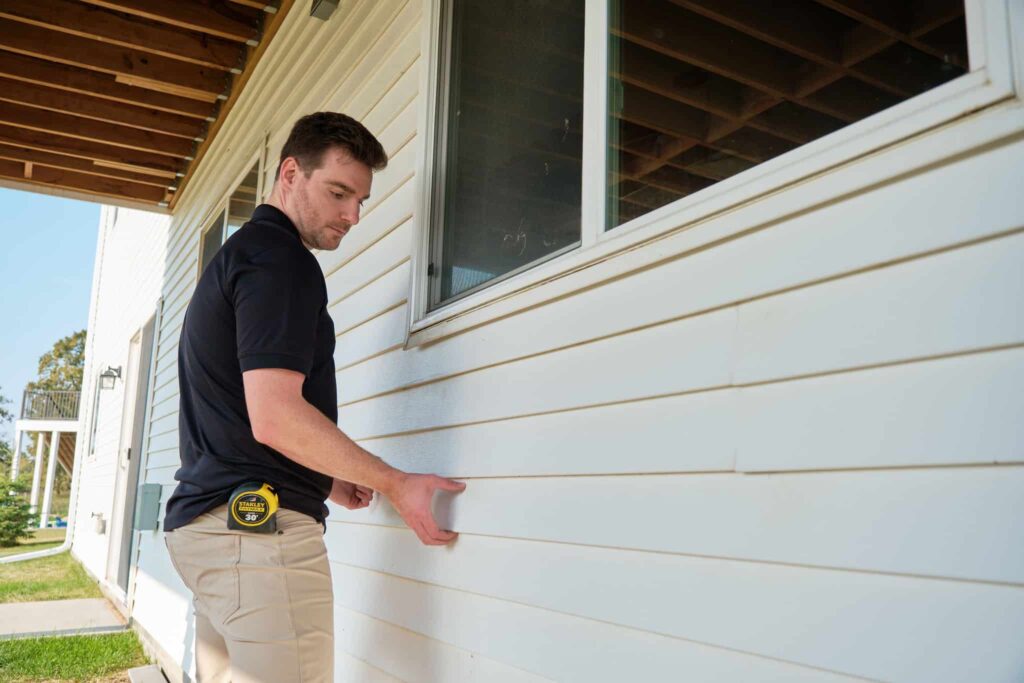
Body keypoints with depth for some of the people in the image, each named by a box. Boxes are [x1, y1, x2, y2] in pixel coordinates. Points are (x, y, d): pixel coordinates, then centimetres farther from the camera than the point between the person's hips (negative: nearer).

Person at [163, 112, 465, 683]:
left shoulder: (237, 253, 21)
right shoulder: (280, 259, -11)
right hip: (262, 527, -10)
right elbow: (274, 417, -21)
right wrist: (397, 485, -14)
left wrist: (326, 481, 16)